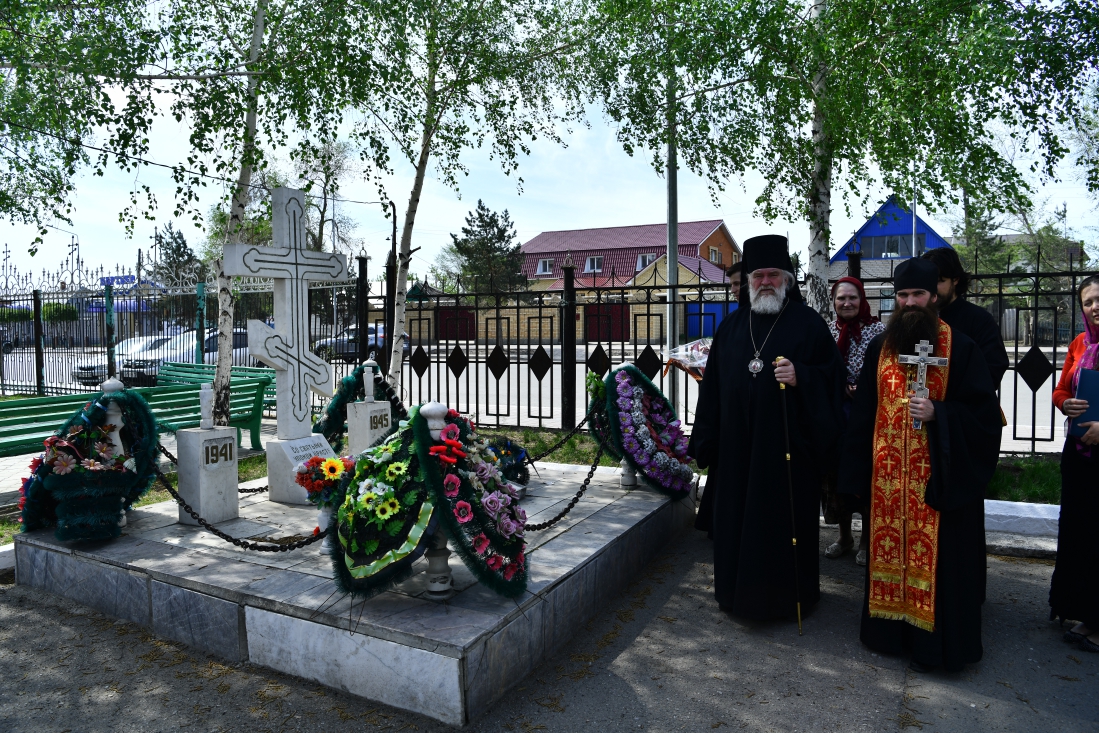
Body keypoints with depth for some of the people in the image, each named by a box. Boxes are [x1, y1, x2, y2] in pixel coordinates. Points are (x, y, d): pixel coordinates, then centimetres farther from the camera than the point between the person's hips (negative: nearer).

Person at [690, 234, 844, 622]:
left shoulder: (809, 324, 0)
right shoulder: (731, 326, 11)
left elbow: (832, 375, -2)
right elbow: (712, 385, 10)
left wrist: (800, 376, -22)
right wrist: (706, 440, 7)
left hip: (786, 444, -4)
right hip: (736, 446, 4)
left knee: (785, 519, 4)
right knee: (736, 518, 10)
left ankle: (788, 596, 21)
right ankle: (738, 590, 27)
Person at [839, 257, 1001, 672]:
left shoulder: (960, 348, -3)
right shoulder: (880, 348, 8)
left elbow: (985, 411, -5)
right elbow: (862, 412, 10)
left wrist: (937, 413, -21)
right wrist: (859, 470, 7)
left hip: (940, 476, -4)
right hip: (887, 475, 4)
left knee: (935, 555, 2)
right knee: (889, 549, 11)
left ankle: (933, 643, 17)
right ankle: (890, 630, 27)